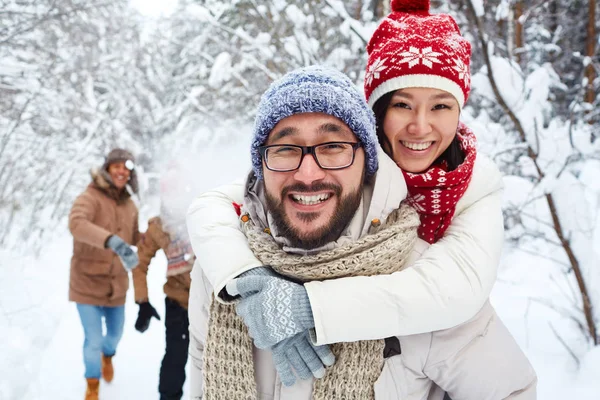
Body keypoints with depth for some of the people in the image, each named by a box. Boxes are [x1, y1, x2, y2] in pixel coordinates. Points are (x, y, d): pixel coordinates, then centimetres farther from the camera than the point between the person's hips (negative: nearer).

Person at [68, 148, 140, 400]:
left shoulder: (129, 206, 2)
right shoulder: (90, 197, -19)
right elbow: (77, 223, -40)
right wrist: (113, 241, -54)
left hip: (116, 285, 5)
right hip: (87, 283, -5)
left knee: (115, 333, 21)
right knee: (93, 341, -2)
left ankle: (108, 355, 58)